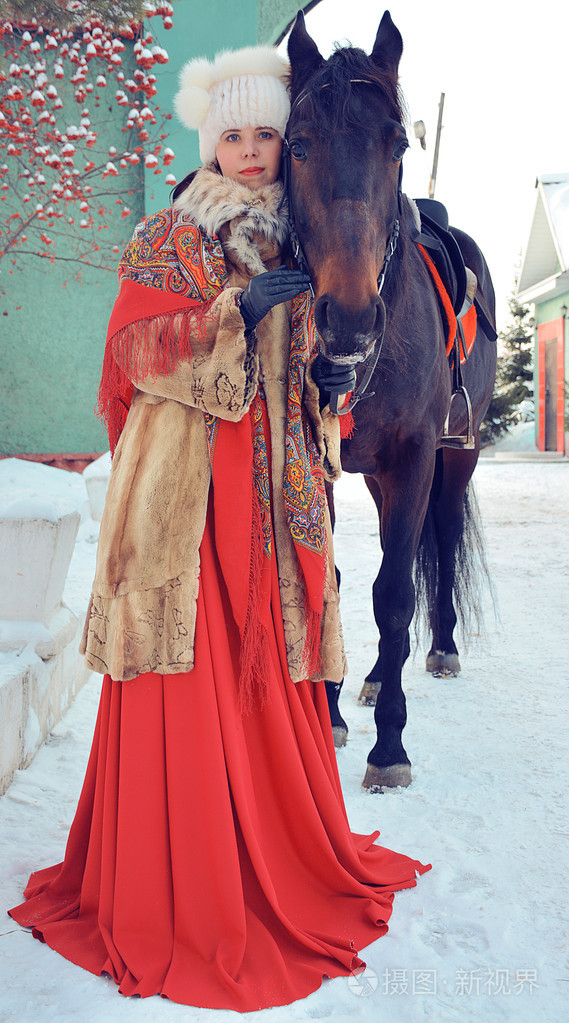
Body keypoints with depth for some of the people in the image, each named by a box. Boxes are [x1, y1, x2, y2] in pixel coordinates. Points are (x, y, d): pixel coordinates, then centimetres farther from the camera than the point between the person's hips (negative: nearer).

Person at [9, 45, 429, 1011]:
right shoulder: (171, 235, 1)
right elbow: (134, 346, -10)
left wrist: (330, 377, 0)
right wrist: (236, 306, -19)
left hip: (278, 481, 5)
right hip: (190, 479, -5)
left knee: (273, 660, 11)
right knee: (191, 672, -2)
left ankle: (286, 850, 27)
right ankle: (178, 890, 12)